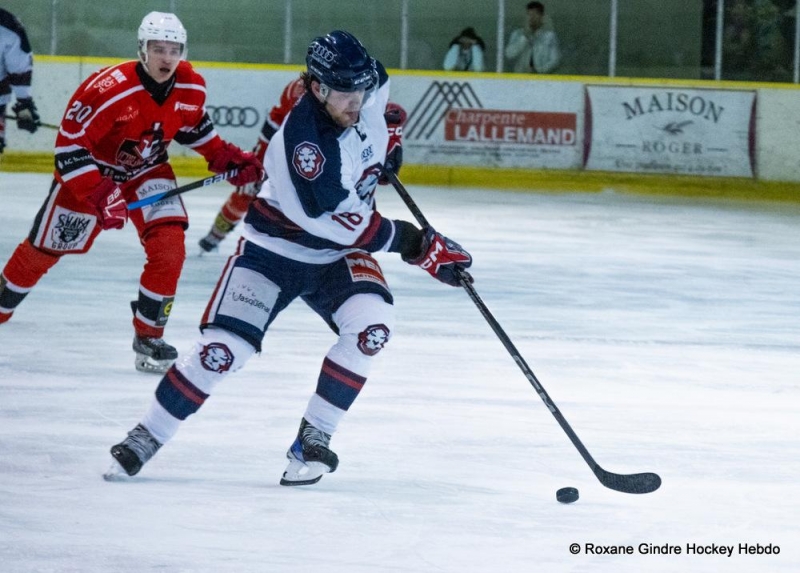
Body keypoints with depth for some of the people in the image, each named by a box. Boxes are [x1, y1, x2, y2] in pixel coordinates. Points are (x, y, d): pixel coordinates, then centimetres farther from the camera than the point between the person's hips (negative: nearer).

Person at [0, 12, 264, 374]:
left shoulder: (191, 88, -16)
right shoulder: (108, 90, -34)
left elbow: (192, 127, 8)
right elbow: (69, 146, -30)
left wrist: (226, 158, -3)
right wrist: (99, 195, -36)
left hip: (147, 171, 4)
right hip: (91, 171, -4)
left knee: (169, 248, -16)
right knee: (43, 249, 8)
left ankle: (148, 337, -2)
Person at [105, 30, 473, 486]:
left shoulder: (370, 86, -12)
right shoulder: (301, 141, -33)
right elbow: (338, 225, -30)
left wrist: (391, 136, 5)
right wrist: (414, 244, -28)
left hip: (339, 253, 5)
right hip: (276, 248, -5)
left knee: (371, 325, -23)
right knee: (223, 347, -14)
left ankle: (313, 439, -10)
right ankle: (146, 439, 5)